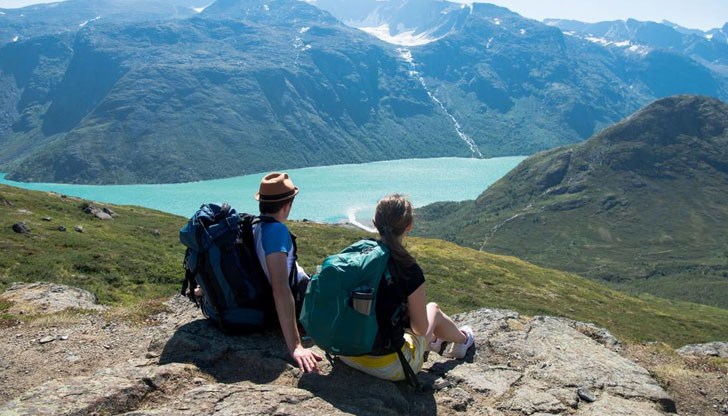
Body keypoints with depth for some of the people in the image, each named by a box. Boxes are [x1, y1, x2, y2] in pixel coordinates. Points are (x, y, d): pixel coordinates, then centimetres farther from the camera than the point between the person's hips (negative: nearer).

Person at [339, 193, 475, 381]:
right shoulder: (408, 270, -20)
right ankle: (461, 340, 52)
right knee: (433, 309, 21)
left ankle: (432, 340, 56)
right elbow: (421, 328, -9)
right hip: (388, 367, -5)